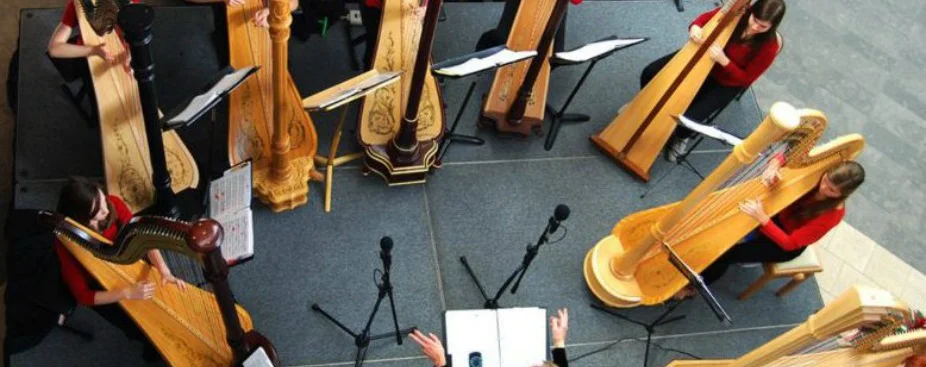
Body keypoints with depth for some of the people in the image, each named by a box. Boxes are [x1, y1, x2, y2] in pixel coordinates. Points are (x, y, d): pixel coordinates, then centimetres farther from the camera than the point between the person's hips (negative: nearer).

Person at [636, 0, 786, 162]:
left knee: (688, 118, -20)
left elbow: (745, 79, -18)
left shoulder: (769, 46, -25)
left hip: (724, 83, -3)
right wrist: (695, 27, -29)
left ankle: (682, 137, 20)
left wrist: (723, 60, -33)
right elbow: (707, 17, -5)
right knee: (650, 73, -6)